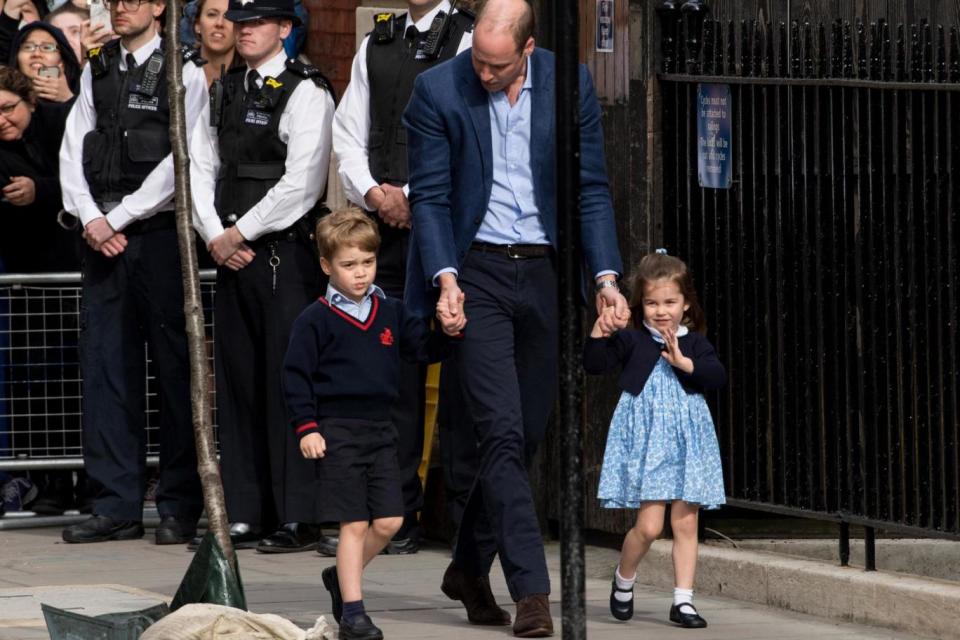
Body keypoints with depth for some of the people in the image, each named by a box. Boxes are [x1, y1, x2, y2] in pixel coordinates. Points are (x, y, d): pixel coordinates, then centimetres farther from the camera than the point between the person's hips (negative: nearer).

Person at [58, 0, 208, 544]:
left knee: (175, 366, -2)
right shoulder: (95, 73, 14)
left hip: (160, 233, -5)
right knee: (105, 366, 2)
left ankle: (181, 507, 3)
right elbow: (73, 150, 11)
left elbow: (180, 162, -9)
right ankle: (117, 505, 6)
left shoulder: (184, 75, -2)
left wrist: (120, 218, -10)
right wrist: (91, 218, -3)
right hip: (103, 235, 5)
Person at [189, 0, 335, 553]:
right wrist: (214, 236, 0)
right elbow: (201, 167, 15)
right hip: (231, 255, 7)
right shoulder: (224, 91, 16)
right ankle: (245, 515, 12)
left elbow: (302, 181, -14)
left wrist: (240, 232, -10)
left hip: (286, 254, -7)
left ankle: (299, 520, -4)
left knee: (287, 382, -7)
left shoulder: (306, 91, -7)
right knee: (238, 383, 7)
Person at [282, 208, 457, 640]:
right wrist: (306, 428, -10)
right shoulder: (315, 320, -4)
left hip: (380, 430, 5)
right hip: (337, 432, -5)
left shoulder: (391, 312, 9)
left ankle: (342, 577, 26)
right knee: (354, 524, -5)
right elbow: (296, 376, -4)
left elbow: (423, 348, 8)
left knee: (388, 521, 2)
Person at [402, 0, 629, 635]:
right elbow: (430, 196, -4)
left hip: (546, 272, 3)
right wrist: (445, 277, -16)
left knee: (526, 434, 8)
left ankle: (470, 569, 26)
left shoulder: (571, 84, 0)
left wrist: (607, 276, -5)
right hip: (477, 272, -3)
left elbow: (592, 189, 4)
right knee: (503, 433, -11)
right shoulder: (438, 90, -6)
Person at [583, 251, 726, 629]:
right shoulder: (631, 341, 1)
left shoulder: (695, 343, 7)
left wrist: (685, 363, -19)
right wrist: (600, 330, -20)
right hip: (644, 439, -3)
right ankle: (623, 580, 18)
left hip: (686, 441, 3)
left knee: (685, 523, 2)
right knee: (649, 525, -8)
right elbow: (594, 364, -7)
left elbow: (718, 377, -6)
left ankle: (683, 600, 8)